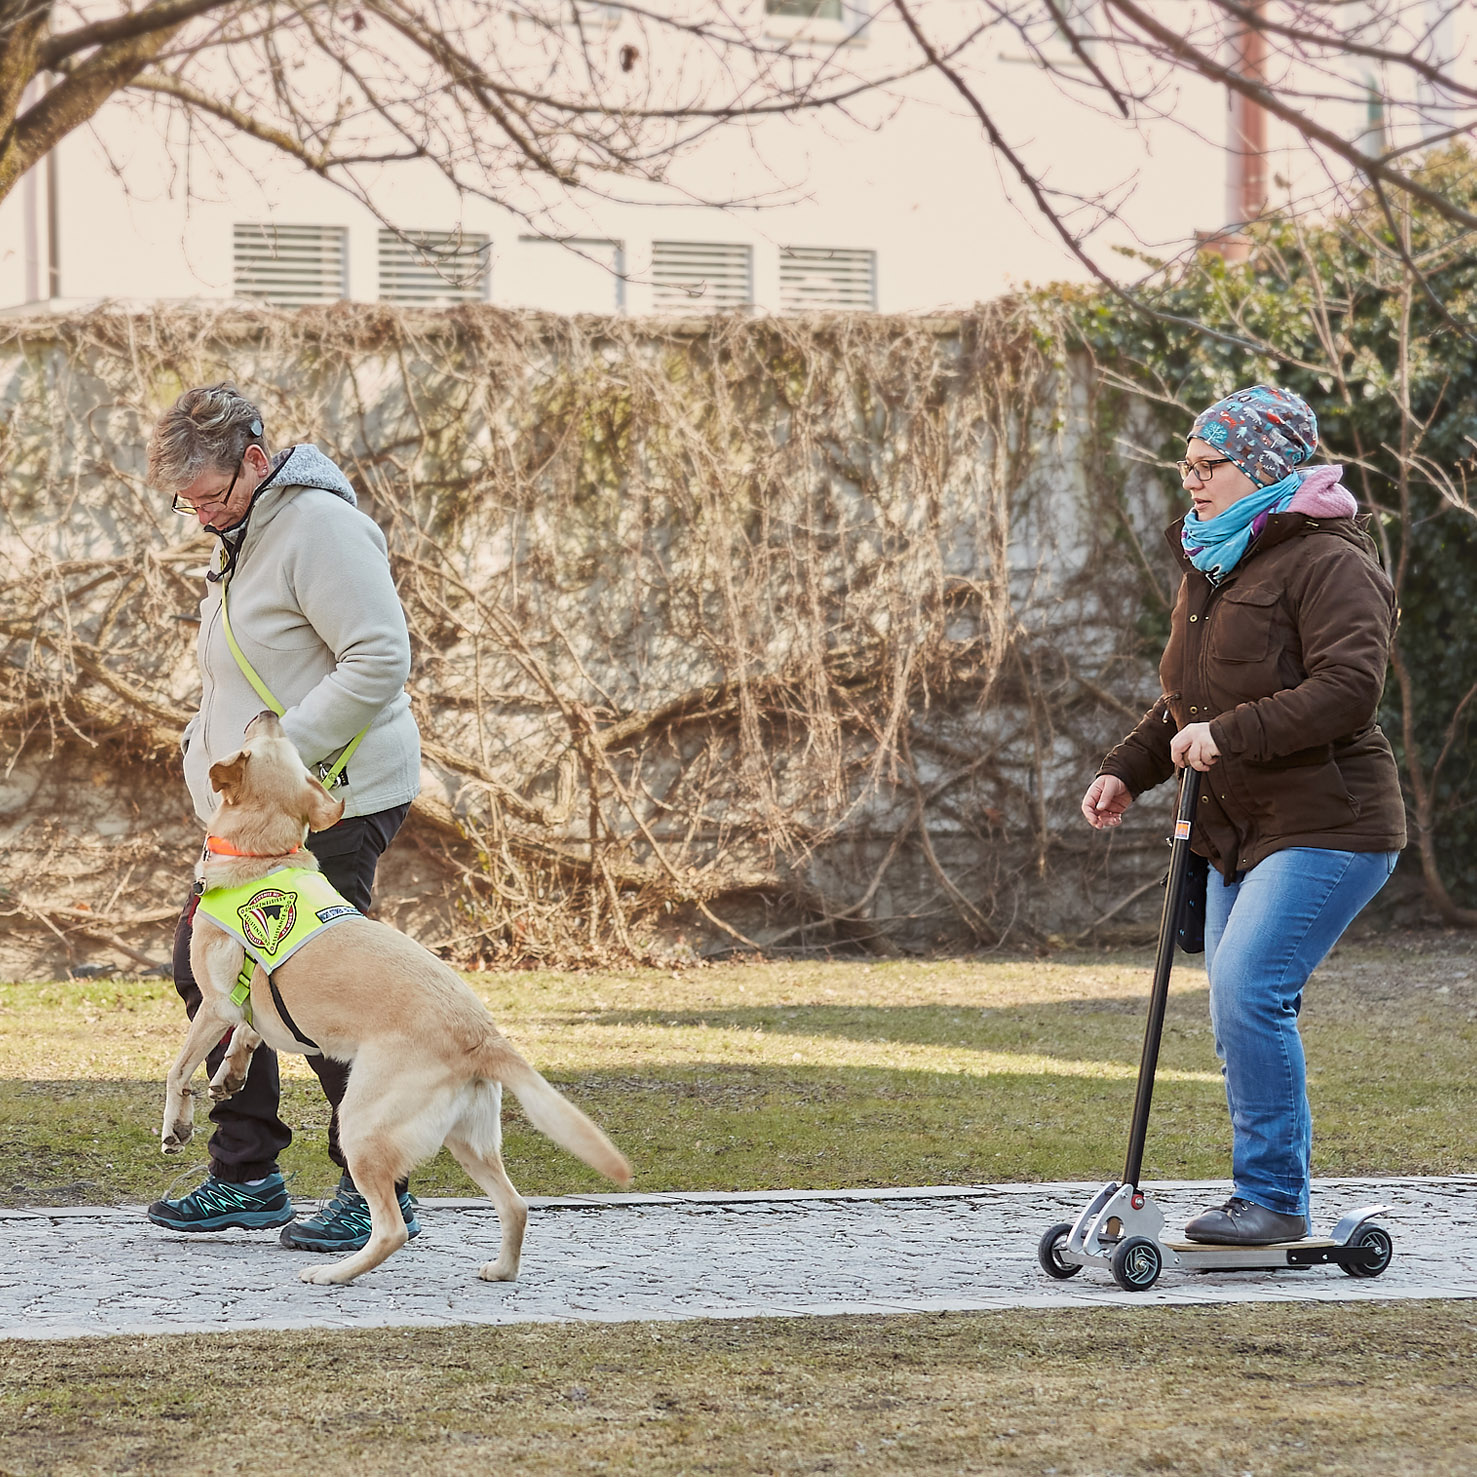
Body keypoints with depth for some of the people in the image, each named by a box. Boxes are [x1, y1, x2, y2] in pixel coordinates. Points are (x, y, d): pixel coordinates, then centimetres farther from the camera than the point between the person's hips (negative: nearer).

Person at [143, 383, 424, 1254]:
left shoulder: (319, 528, -17)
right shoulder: (248, 535, 15)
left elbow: (380, 661, -23)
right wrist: (216, 752, 14)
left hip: (336, 803, -10)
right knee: (207, 969, 11)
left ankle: (378, 1195, 1)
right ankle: (247, 1178, 19)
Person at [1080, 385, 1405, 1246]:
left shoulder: (1327, 563, -12)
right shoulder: (1210, 568, 18)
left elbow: (1350, 687, -25)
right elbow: (1186, 704, 27)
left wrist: (1231, 735, -28)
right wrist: (1127, 773, 12)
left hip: (1327, 827, -10)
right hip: (1240, 833, 10)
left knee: (1247, 990, -20)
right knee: (1241, 1015, 9)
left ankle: (1274, 1199, -13)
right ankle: (1271, 1203, 17)